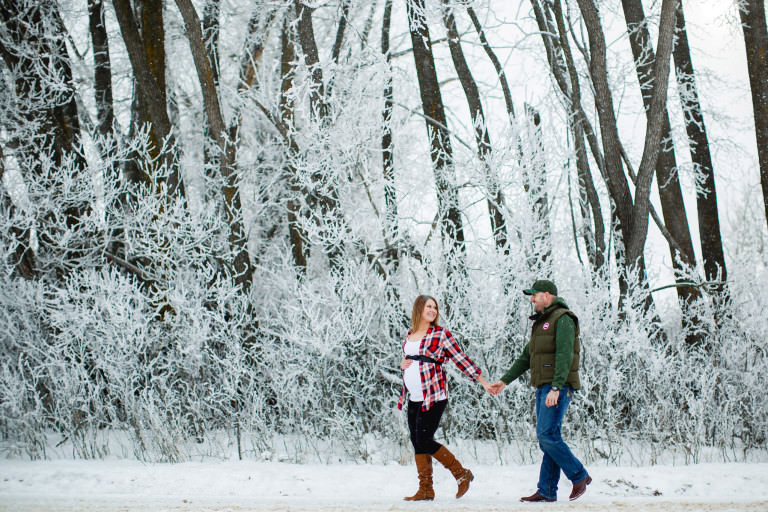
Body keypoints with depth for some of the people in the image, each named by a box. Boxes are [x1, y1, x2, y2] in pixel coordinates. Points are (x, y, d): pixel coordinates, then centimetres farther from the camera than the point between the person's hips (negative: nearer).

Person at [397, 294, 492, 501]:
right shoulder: (409, 335, 13)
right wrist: (402, 364, 2)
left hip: (433, 397, -6)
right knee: (417, 443, 5)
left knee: (424, 441, -11)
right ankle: (425, 490, 12)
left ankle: (462, 474, 5)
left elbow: (461, 359, -3)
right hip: (413, 399, 6)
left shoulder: (441, 334, -3)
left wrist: (483, 381, -7)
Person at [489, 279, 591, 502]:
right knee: (546, 438, 6)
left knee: (548, 435, -15)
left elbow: (565, 356, -18)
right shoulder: (540, 323, 22)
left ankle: (579, 476, -4)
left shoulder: (562, 319, -8)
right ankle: (546, 491, 5)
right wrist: (504, 381, 21)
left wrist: (556, 388, -26)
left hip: (558, 388, -9)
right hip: (543, 388, 9)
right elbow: (526, 358, 26)